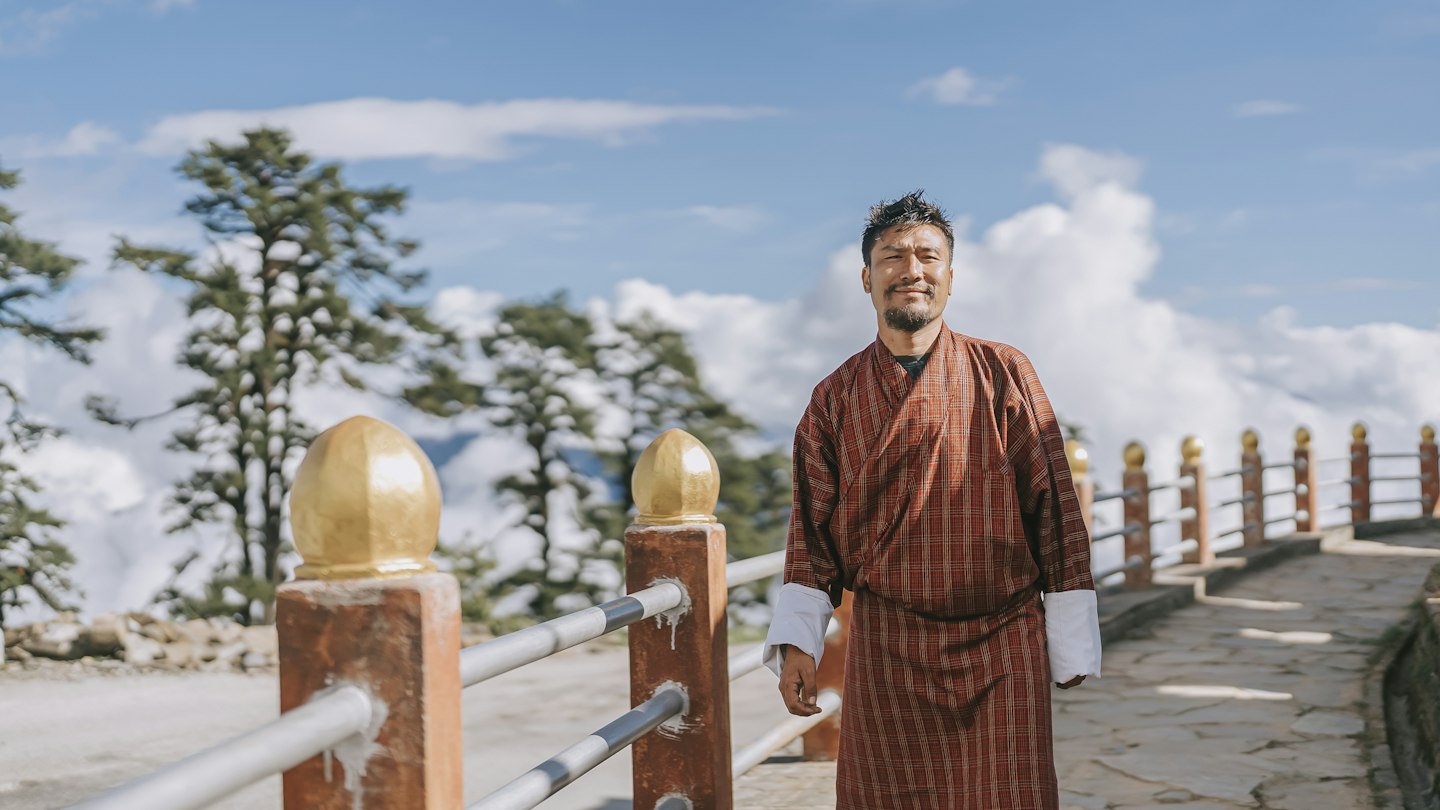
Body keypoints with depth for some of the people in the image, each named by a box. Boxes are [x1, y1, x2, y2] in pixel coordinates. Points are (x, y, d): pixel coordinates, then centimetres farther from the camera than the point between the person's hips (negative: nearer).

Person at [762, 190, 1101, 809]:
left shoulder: (1005, 375, 2)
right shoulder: (835, 399, 6)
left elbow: (1053, 510, 2)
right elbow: (813, 530, 9)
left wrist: (1070, 645, 0)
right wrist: (796, 642, -3)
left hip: (1003, 650, -1)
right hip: (885, 654, 1)